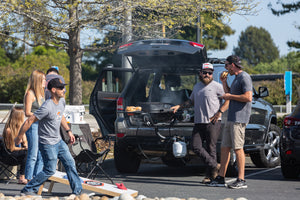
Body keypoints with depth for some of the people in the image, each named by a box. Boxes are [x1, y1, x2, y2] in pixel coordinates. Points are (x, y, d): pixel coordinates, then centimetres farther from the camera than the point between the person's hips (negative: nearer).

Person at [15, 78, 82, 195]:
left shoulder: (62, 101, 2)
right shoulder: (47, 107, -26)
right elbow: (29, 122, -22)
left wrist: (68, 131, 19)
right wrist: (19, 137, -14)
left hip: (58, 141, 9)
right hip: (48, 144, -9)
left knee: (70, 164, 9)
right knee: (50, 171, -5)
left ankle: (78, 190, 18)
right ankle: (28, 190, 6)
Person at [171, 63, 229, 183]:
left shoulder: (216, 86, -2)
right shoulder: (197, 86, 19)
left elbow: (228, 100, -5)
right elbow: (191, 101, 32)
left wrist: (220, 112, -15)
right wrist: (179, 106, 20)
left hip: (212, 123, -7)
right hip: (199, 122, 7)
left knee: (211, 148, -4)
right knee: (196, 147, -4)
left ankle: (210, 175, 3)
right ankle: (214, 166, 3)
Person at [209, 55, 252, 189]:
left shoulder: (244, 77, -10)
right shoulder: (236, 78, 21)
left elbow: (248, 97, -21)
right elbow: (230, 94, 31)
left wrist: (230, 96, -13)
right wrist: (224, 83, 19)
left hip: (239, 119, -10)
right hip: (231, 118, 10)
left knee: (238, 148, -10)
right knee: (224, 147, 10)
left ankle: (241, 180, -8)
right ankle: (221, 178, 14)